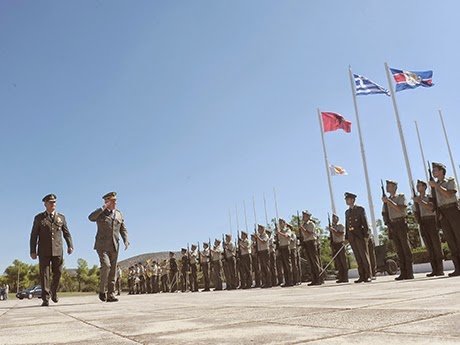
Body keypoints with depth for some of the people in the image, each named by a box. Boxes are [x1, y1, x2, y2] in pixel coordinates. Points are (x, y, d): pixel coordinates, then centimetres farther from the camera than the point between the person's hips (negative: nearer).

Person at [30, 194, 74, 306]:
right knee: (44, 274, -3)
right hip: (44, 251, -2)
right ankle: (45, 298, 2)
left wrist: (70, 246, -4)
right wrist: (33, 251, -1)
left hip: (58, 251, 2)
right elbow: (34, 235, 5)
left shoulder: (61, 217, 11)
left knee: (58, 273, 6)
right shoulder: (39, 218, 6)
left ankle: (53, 292, 28)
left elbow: (66, 233, 9)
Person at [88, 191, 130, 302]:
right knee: (106, 265, -21)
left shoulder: (119, 214, 15)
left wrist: (126, 240, -2)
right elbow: (91, 218, -20)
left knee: (113, 270, 4)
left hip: (114, 246, 5)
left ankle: (110, 294, 10)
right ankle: (102, 290, -3)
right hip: (102, 245, -4)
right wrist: (104, 207, -18)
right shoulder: (100, 213, 2)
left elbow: (123, 229, 14)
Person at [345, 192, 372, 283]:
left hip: (359, 235, -5)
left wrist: (366, 235, -11)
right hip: (351, 236, 5)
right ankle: (362, 276, 8)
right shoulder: (347, 212, 17)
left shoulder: (360, 209, 1)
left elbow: (365, 222, -4)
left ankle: (368, 276, 1)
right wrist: (346, 238, 11)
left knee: (364, 255, -3)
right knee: (358, 257, 6)